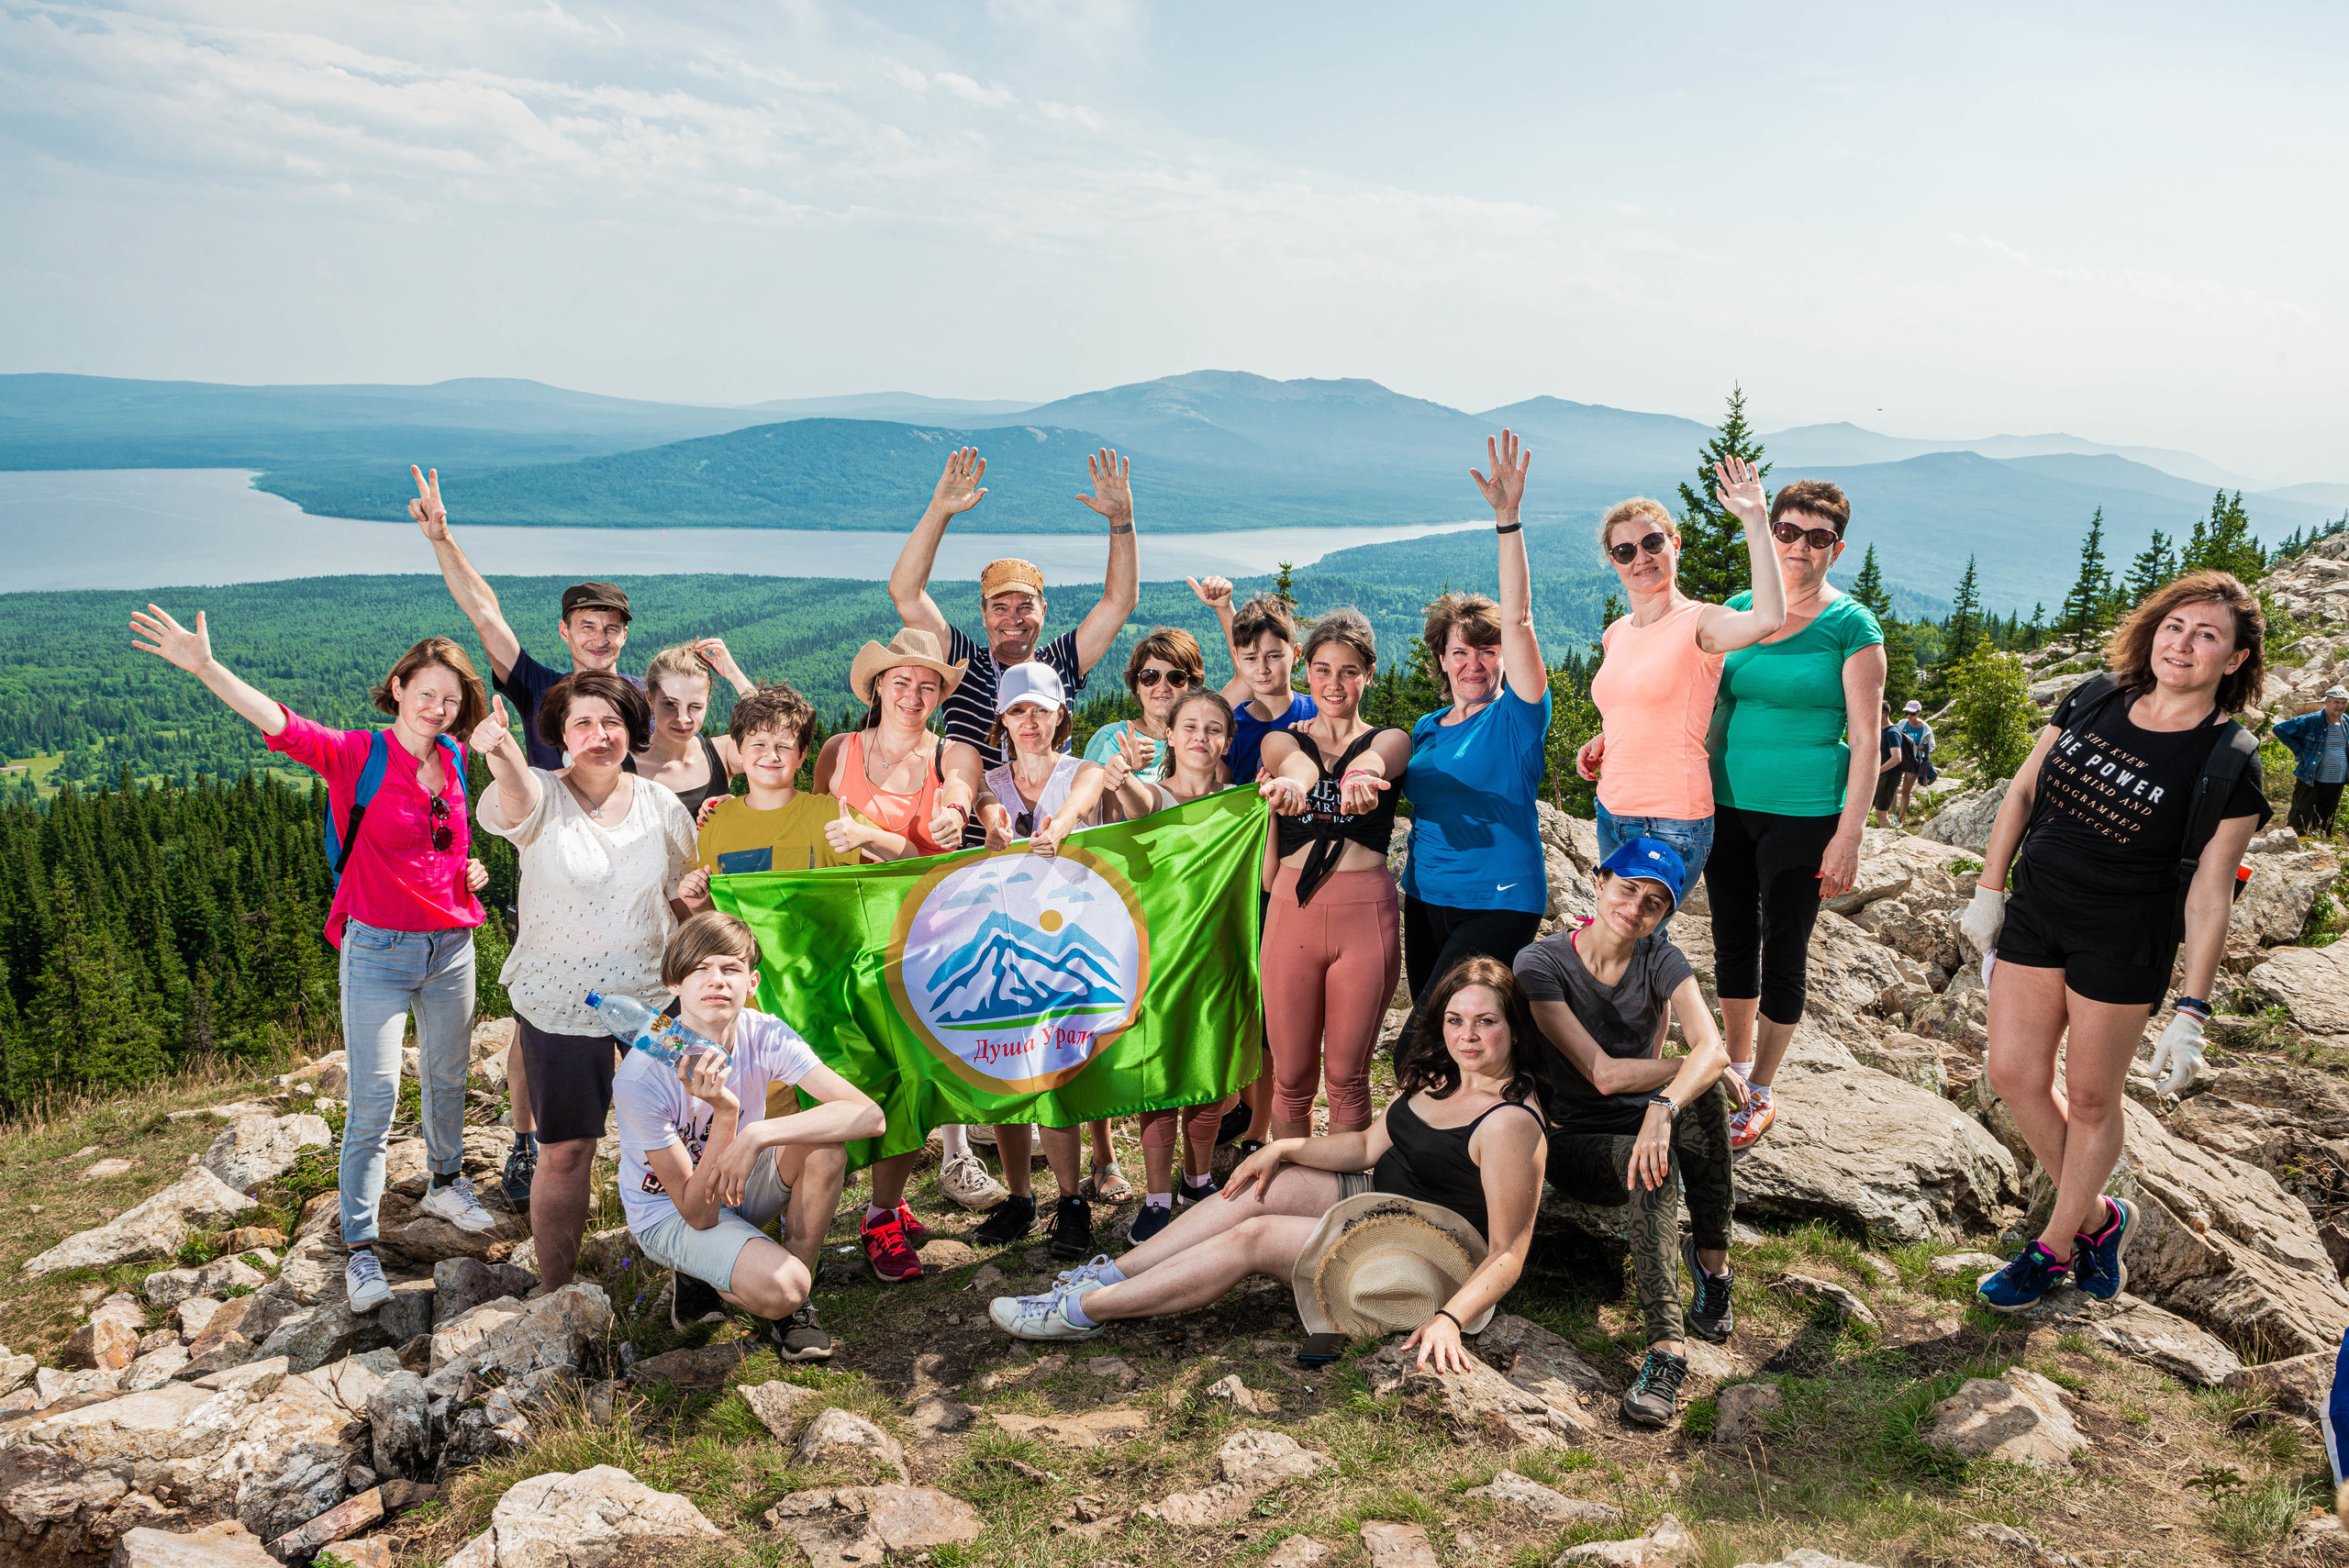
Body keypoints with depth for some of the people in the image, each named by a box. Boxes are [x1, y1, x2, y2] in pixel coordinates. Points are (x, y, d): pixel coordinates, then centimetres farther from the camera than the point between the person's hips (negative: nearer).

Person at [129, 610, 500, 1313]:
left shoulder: (453, 762, 3)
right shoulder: (359, 755, -13)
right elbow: (285, 727, -31)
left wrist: (469, 869, 0)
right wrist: (205, 667, -46)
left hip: (451, 946, 5)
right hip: (378, 951, -5)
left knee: (447, 1078, 20)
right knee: (372, 1103, -2)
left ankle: (445, 1183, 44)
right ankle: (360, 1248, 9)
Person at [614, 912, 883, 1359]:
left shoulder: (765, 1035, -19)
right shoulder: (640, 1077, -28)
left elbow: (870, 1116, -29)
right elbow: (698, 1212, -25)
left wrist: (758, 1135, -39)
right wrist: (724, 1115, -39)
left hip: (738, 1189, 5)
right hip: (669, 1212, -4)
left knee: (825, 1140, -26)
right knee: (779, 1287, -31)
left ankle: (790, 1306, -8)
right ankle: (705, 1281, 4)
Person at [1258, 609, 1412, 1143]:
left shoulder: (1391, 741, 7)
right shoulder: (1281, 740, 10)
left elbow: (1372, 763, -19)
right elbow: (1295, 764, -17)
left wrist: (1361, 778, -45)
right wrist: (1290, 783, -43)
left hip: (1366, 914, -1)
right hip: (1293, 912, 1)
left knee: (1347, 1075, 6)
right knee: (1292, 1077, 6)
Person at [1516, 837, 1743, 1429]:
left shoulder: (1661, 962, -4)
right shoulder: (1542, 964, -14)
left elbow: (1712, 1046, -25)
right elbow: (1604, 1074, -22)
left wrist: (1665, 1107, -44)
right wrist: (1693, 1067, -17)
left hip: (1642, 1132, 3)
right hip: (1575, 1144, -3)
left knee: (1704, 1094, -31)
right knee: (1643, 1159, -38)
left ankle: (1712, 1259, -20)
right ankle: (1667, 1344, -44)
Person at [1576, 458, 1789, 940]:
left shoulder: (1700, 623, -10)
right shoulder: (1615, 635, 10)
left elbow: (1769, 618, -34)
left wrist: (1755, 521, -30)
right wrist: (1601, 742, 6)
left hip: (1672, 825, -7)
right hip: (1612, 815, 7)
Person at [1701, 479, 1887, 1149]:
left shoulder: (1850, 626, -6)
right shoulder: (1739, 610, 7)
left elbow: (1865, 741, -8)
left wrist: (1848, 837, -13)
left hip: (1804, 814, -4)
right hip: (1728, 805, 5)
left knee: (1783, 950, 5)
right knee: (1733, 940, 14)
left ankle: (1760, 1094, 19)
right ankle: (1736, 1065, 33)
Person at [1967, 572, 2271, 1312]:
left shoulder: (2227, 764, -13)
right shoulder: (2094, 700, -1)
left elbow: (2209, 895, -13)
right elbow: (2023, 790, 8)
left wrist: (2191, 1011, -14)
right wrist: (1989, 890, 7)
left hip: (2124, 944, -5)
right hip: (2035, 916, 5)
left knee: (2091, 1096, 8)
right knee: (2013, 1072, 8)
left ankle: (2057, 1244, 28)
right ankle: (2098, 1216, 30)